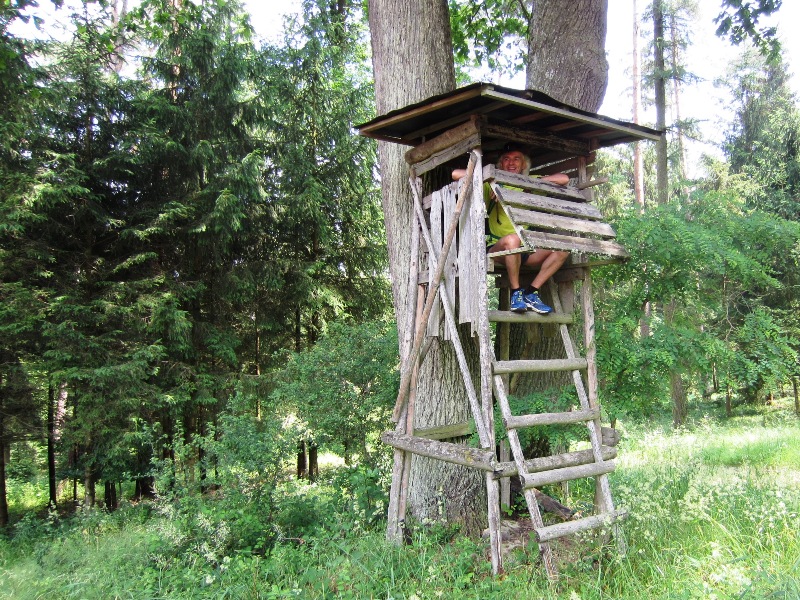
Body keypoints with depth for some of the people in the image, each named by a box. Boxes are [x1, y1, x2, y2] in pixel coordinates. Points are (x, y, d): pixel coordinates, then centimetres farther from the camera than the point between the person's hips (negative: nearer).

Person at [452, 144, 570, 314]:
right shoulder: (491, 185, 5)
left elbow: (564, 179, 3)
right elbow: (456, 174, -5)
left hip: (526, 250, 4)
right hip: (497, 248, -4)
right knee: (512, 239, -38)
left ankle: (531, 293, -13)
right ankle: (516, 292, -20)